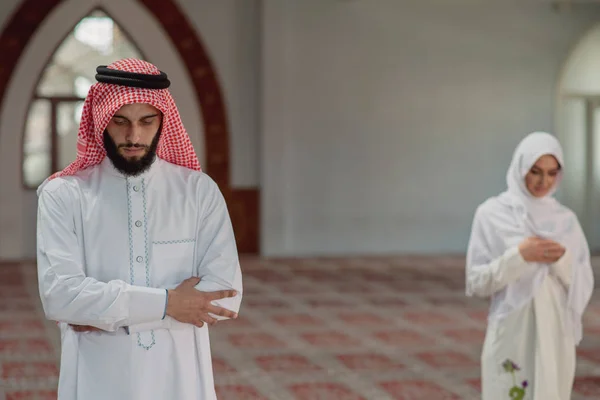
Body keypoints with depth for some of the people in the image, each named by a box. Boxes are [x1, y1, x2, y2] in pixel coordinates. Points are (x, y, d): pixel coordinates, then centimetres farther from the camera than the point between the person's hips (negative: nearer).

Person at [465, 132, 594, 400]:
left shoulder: (566, 219, 7)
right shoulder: (491, 214, -2)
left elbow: (584, 286, 6)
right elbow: (476, 283, -4)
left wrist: (562, 260, -12)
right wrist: (518, 256, -17)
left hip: (555, 337, 3)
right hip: (510, 335, -3)